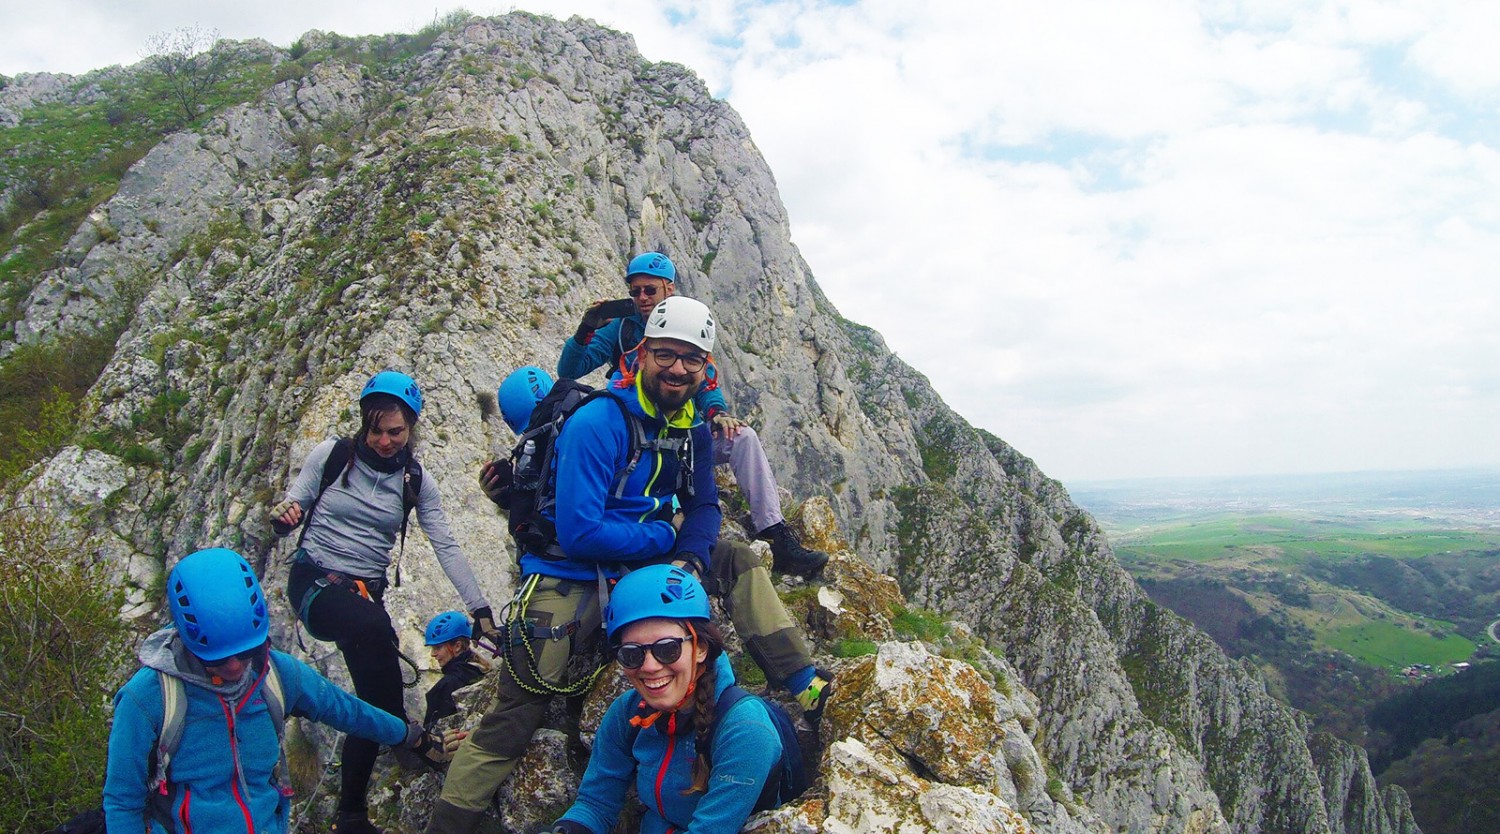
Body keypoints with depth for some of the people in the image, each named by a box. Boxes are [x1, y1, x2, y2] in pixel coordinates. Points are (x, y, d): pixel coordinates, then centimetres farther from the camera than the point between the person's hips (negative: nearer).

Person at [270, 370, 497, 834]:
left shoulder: (415, 481, 2)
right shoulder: (331, 455, -3)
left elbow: (446, 548, 0)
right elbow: (289, 512, 2)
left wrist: (480, 608, -7)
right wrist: (284, 517, -24)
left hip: (366, 592, 3)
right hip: (313, 581, -3)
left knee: (373, 703, -5)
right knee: (376, 628, -35)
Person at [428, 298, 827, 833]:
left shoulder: (691, 427, 3)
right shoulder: (598, 422, -19)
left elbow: (704, 505, 7)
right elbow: (579, 533, -24)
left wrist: (692, 558, -15)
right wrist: (665, 535, -14)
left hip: (640, 567, 7)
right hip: (571, 581, -6)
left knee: (736, 560, -2)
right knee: (513, 719, -10)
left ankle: (804, 684, -4)